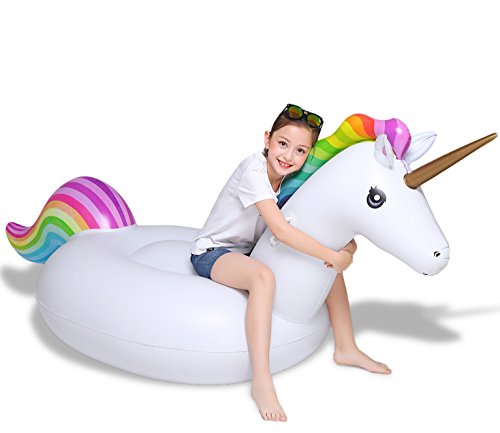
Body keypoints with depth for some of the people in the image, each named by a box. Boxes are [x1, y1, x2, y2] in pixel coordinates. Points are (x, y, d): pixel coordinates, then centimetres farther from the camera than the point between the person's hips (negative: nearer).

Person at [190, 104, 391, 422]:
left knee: (334, 256, 3)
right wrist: (333, 257, -30)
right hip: (211, 253, -8)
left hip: (248, 252, 8)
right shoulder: (254, 169, -25)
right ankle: (262, 381, -36)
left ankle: (346, 348, 10)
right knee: (264, 276, -40)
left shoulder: (292, 176, -2)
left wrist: (348, 244, -20)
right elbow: (281, 230, -34)